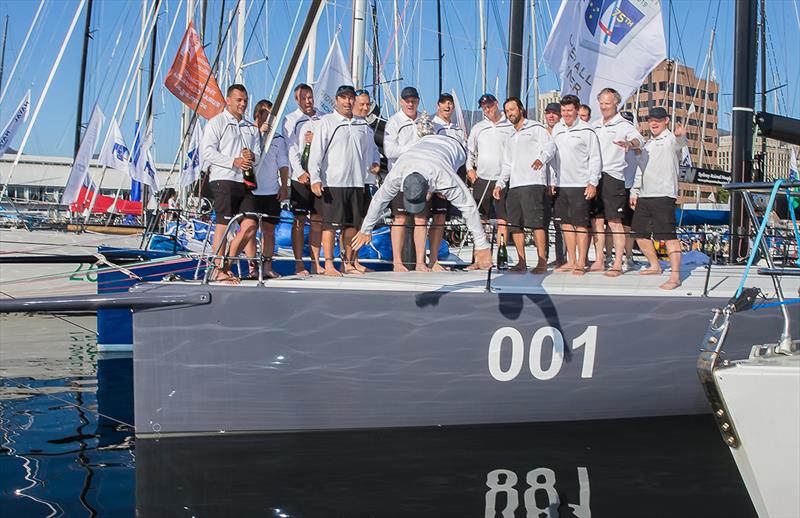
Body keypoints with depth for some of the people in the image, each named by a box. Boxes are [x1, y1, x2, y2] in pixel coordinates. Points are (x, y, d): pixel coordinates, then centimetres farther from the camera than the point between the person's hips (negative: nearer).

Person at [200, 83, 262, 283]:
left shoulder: (251, 128, 22)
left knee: (250, 226, -2)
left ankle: (228, 263, 13)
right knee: (223, 224, -5)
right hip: (223, 179, -6)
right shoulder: (216, 123, 3)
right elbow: (207, 152, -8)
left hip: (245, 182, 6)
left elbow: (258, 153, 19)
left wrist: (252, 157, -6)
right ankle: (219, 269, 1)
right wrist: (234, 162, -16)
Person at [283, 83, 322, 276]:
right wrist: (300, 172, -14)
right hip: (301, 175, -3)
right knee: (300, 220, -2)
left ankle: (316, 263, 12)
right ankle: (299, 264, 2)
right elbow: (291, 148, -4)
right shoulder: (291, 120, 4)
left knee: (318, 218, 5)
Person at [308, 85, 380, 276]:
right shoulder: (326, 122, 0)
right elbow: (316, 151, -5)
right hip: (332, 182, -5)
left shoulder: (362, 125, 14)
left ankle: (348, 264, 15)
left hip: (356, 182, 5)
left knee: (352, 224, 7)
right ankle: (329, 264, -1)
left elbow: (369, 150, 25)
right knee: (331, 224, -5)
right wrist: (315, 178, -13)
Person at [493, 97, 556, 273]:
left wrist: (541, 158, -29)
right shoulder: (511, 138, 28)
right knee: (515, 224, 4)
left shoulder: (535, 128, 6)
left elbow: (550, 146, -9)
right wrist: (500, 184, 16)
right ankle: (521, 262, 11)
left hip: (533, 183, -8)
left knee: (536, 223, -13)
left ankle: (542, 261, -11)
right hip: (514, 186, 8)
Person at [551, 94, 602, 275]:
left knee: (580, 224, -5)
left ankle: (581, 263, -1)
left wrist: (593, 183, -9)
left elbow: (595, 158, -4)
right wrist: (552, 181, 14)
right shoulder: (557, 130, 12)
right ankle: (571, 261, 15)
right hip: (561, 184, 6)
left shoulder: (586, 130, -4)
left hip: (580, 185, -5)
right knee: (566, 224, 8)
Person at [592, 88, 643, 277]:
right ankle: (599, 261, 15)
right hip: (594, 176, 6)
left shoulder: (624, 125, -1)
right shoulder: (595, 125, 17)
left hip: (612, 177, -6)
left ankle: (617, 264, -4)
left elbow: (639, 140, -19)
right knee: (597, 220, 8)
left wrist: (630, 143, -41)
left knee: (614, 221, -6)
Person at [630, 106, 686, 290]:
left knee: (668, 235, -12)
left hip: (664, 195, -9)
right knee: (640, 233, 14)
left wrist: (681, 136, -53)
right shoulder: (648, 144, 23)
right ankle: (655, 266, 30)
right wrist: (634, 192, 22)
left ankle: (675, 276, -13)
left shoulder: (671, 139, -3)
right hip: (644, 196, 9)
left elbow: (680, 144, -29)